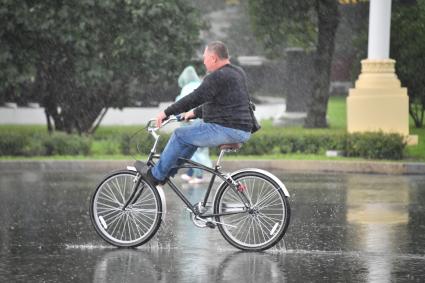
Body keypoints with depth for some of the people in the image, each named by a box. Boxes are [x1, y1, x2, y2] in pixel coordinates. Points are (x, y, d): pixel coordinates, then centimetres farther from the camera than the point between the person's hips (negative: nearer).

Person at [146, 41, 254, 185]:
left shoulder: (218, 77, -15)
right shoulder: (237, 72, 17)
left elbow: (195, 98, -20)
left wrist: (166, 113, -15)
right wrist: (195, 113, 28)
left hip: (227, 130, -10)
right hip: (242, 132, 10)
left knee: (180, 135, -1)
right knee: (192, 132, 25)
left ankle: (156, 175, 8)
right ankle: (169, 170, 27)